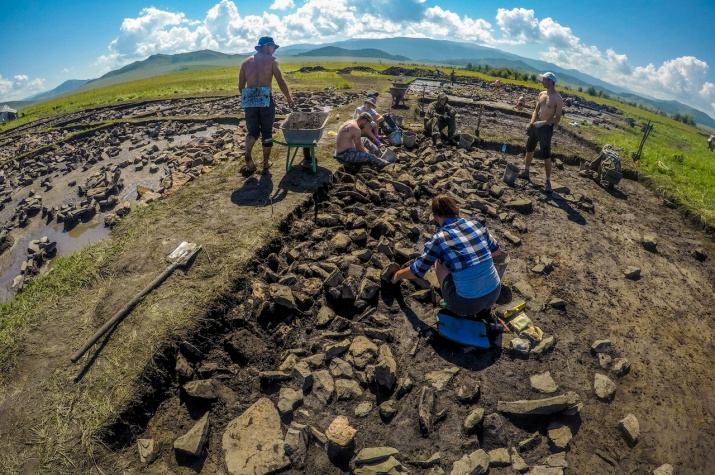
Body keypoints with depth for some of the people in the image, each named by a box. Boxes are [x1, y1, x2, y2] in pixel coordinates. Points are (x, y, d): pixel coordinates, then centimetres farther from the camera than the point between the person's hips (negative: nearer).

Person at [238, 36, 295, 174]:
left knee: (253, 131, 13)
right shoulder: (271, 60, 3)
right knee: (267, 132, 10)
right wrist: (289, 99, 6)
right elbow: (281, 82, -4)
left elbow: (241, 86, 14)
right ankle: (266, 163, 16)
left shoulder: (246, 62, 15)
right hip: (265, 98, -3)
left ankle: (248, 154, -15)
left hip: (249, 99, 4)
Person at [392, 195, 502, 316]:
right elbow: (497, 252, 18)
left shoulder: (439, 239, -10)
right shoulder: (476, 225, 1)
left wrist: (398, 274, 23)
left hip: (466, 304, -4)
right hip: (495, 294, 5)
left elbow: (416, 271, 2)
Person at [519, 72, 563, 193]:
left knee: (546, 155, -7)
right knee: (529, 149, 18)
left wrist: (542, 123, -24)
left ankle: (548, 182, -1)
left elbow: (557, 118, -13)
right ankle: (526, 172, 37)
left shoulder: (558, 99, -12)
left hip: (546, 128, -7)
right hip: (535, 126, 7)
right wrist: (531, 122, -3)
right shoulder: (541, 94, 7)